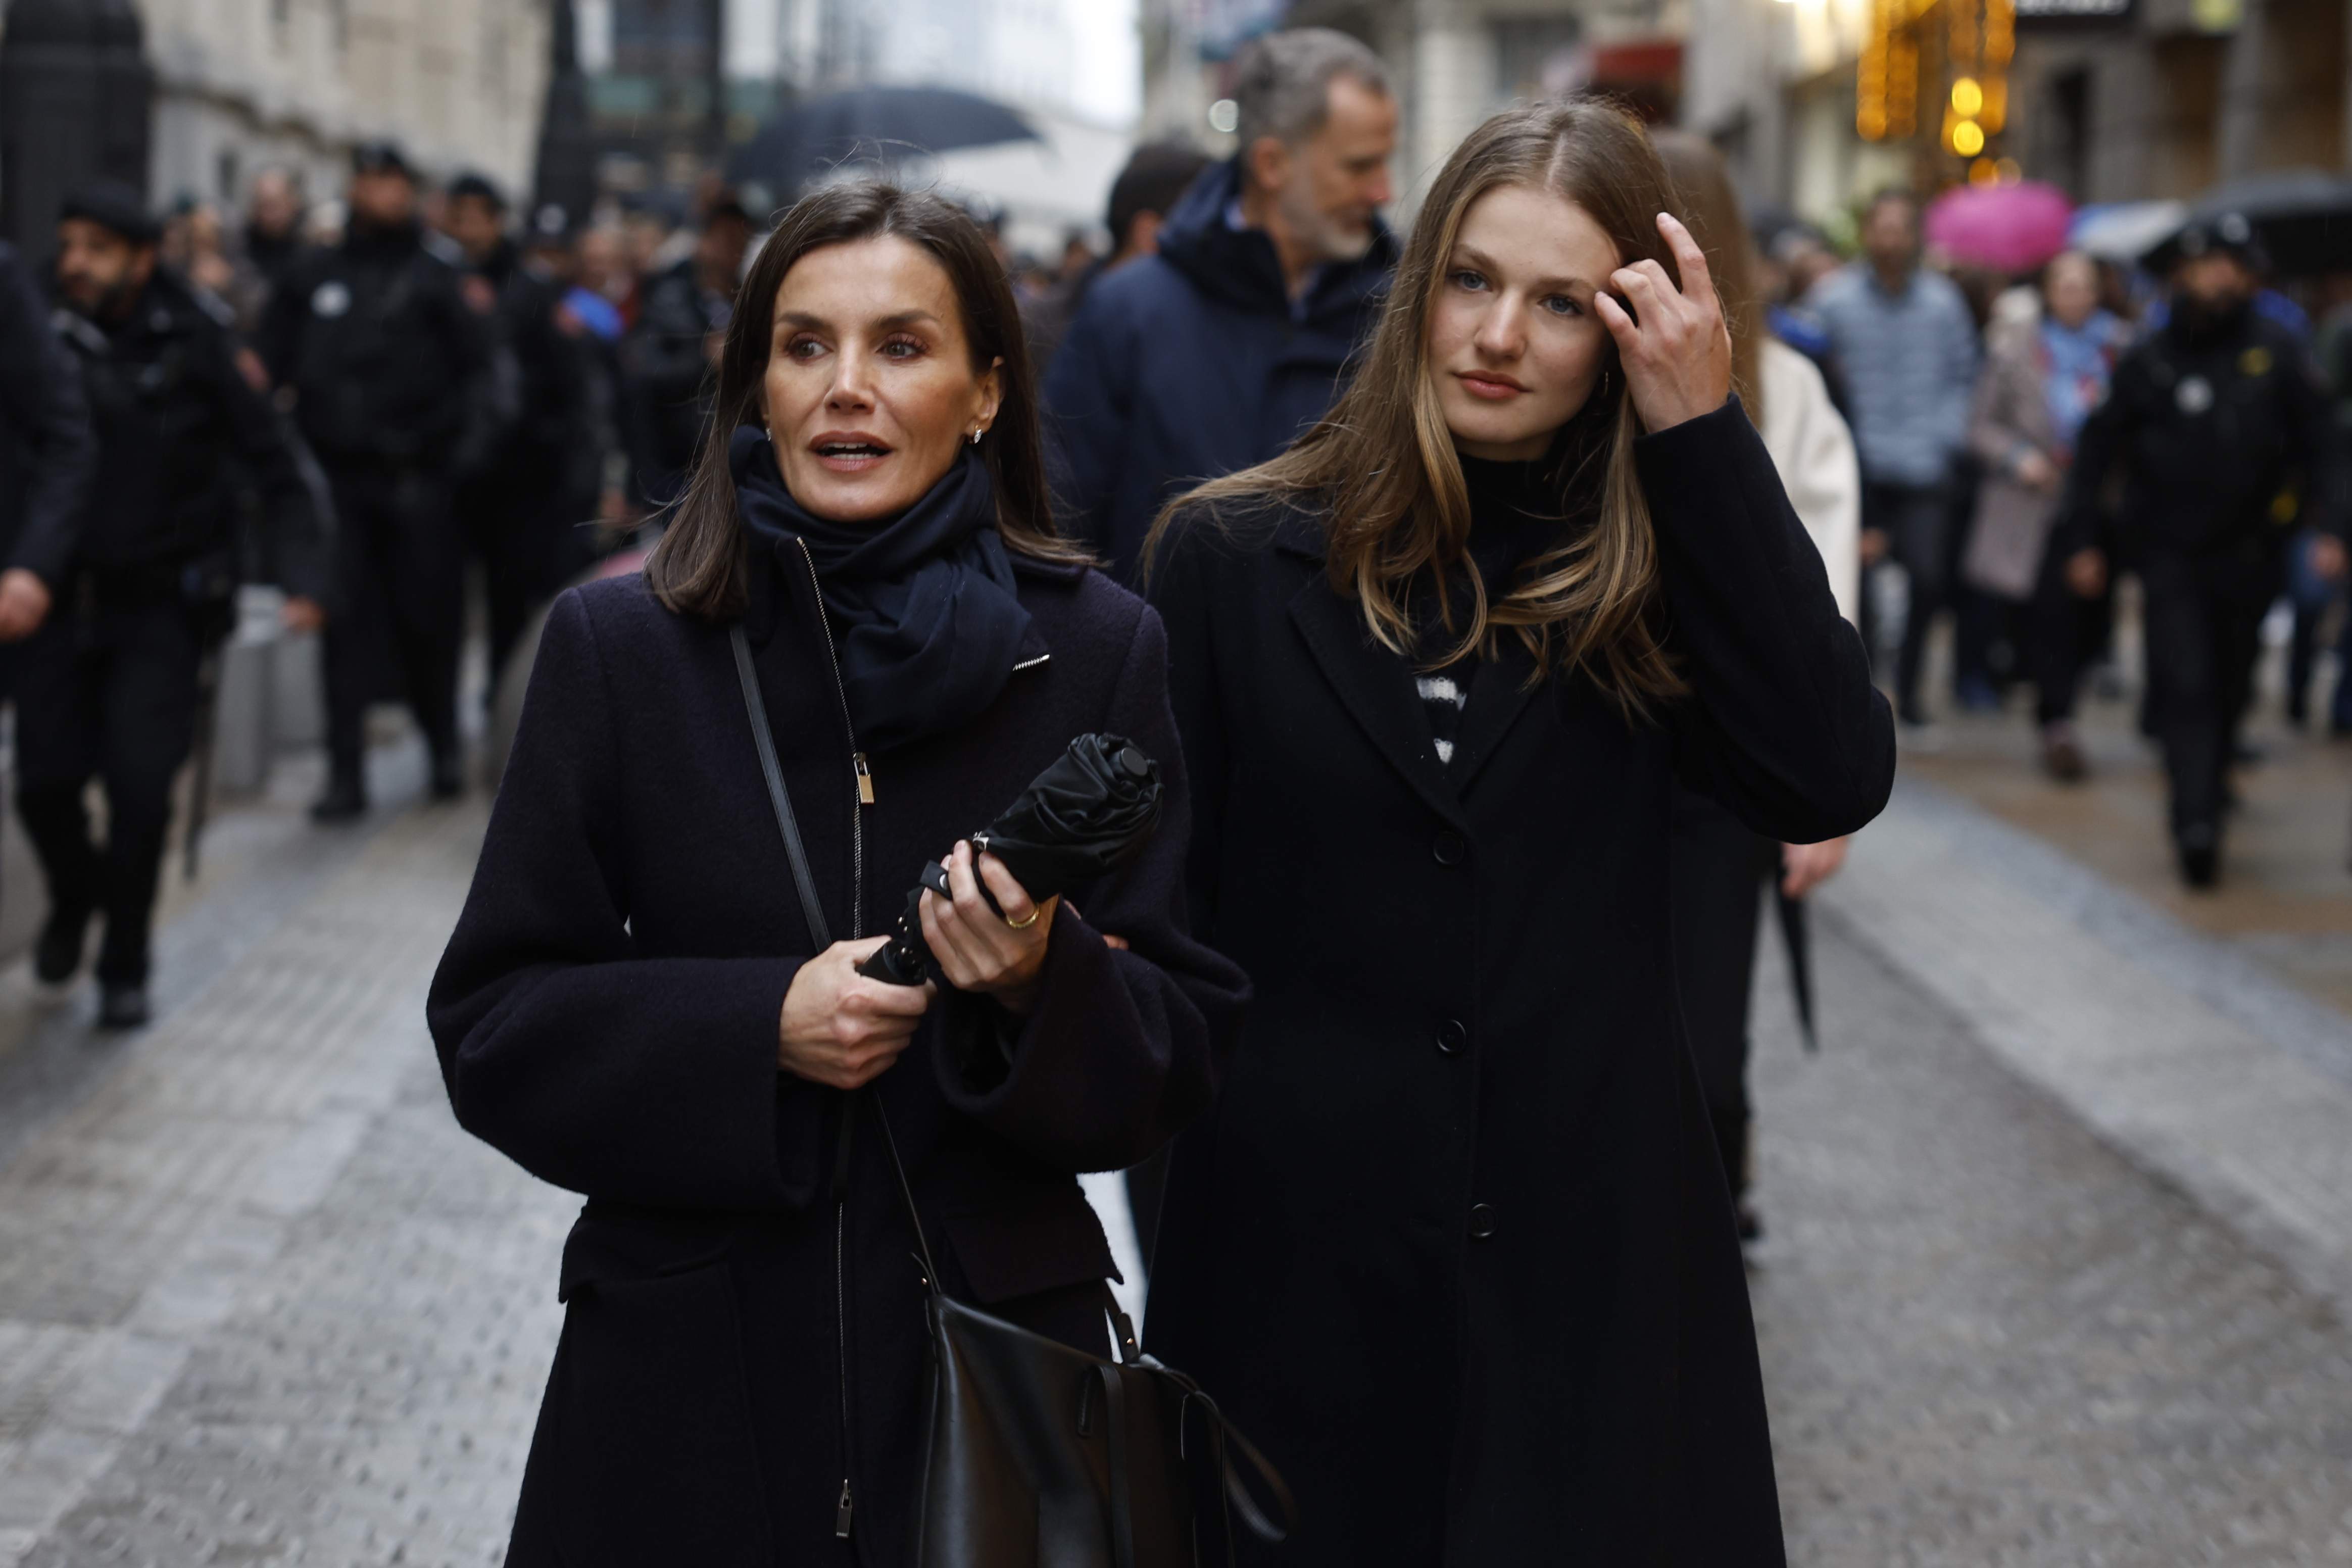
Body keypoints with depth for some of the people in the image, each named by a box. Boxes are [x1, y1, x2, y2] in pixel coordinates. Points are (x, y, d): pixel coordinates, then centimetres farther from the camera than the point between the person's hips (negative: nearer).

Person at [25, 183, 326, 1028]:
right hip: (65, 603, 2)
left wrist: (304, 576, -13)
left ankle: (124, 965, 12)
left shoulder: (193, 348, -6)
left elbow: (273, 468, -3)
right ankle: (76, 896, 34)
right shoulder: (53, 345, 0)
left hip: (160, 603, -2)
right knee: (45, 781, 0)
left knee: (140, 785, -9)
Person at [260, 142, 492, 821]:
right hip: (337, 475, 2)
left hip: (416, 479, -2)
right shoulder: (314, 277, 12)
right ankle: (346, 771, 1)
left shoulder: (434, 279, 3)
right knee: (346, 623, -1)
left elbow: (474, 370, -1)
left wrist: (462, 446, -12)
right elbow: (272, 362, 13)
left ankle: (444, 744, 25)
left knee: (428, 618, 5)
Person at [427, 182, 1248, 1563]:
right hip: (690, 1380, 0)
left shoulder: (1102, 650, -2)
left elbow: (1184, 1052, 0)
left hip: (992, 1369, 0)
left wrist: (1044, 983, -21)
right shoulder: (619, 648, -2)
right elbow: (491, 1027, -2)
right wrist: (757, 1026, -17)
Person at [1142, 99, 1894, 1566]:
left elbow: (1836, 779, -14)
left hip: (1593, 1262, 1)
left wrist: (1704, 438, -14)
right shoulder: (1236, 555, 1)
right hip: (1295, 1255, -1)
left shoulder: (1651, 575, 3)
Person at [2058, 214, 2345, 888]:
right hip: (2170, 551, -2)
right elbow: (2098, 448, 6)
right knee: (2185, 685, -12)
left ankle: (2209, 787, 29)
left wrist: (2329, 527, -10)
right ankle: (2196, 823, -17)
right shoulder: (2149, 359, 0)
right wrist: (2082, 540, 3)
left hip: (2246, 552, 2)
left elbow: (2319, 445, 2)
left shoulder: (2278, 353, 1)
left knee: (2230, 688, 10)